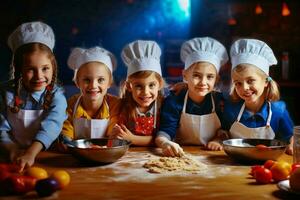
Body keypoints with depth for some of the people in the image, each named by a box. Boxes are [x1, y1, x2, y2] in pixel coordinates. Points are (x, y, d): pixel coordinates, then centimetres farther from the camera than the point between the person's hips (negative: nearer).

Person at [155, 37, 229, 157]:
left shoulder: (220, 101, -2)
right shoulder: (173, 102, -8)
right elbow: (164, 132, -15)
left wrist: (218, 140, -12)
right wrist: (165, 143, -37)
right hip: (181, 154, -2)